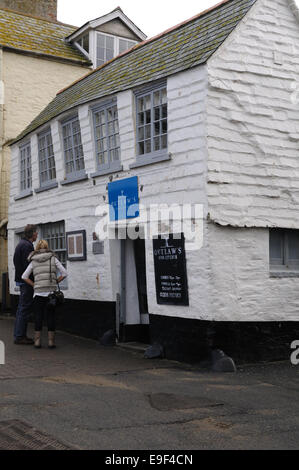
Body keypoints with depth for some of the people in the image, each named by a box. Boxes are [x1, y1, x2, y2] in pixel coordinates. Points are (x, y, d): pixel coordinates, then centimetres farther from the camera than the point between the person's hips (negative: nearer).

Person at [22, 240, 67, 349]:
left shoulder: (33, 261, 8)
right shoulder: (53, 259, 5)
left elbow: (24, 277, 3)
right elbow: (64, 273, 0)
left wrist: (34, 285, 8)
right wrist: (55, 282, 8)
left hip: (38, 292, 1)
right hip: (52, 291, -1)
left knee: (38, 316, 7)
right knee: (51, 316, 5)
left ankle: (37, 341, 5)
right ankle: (51, 341, 5)